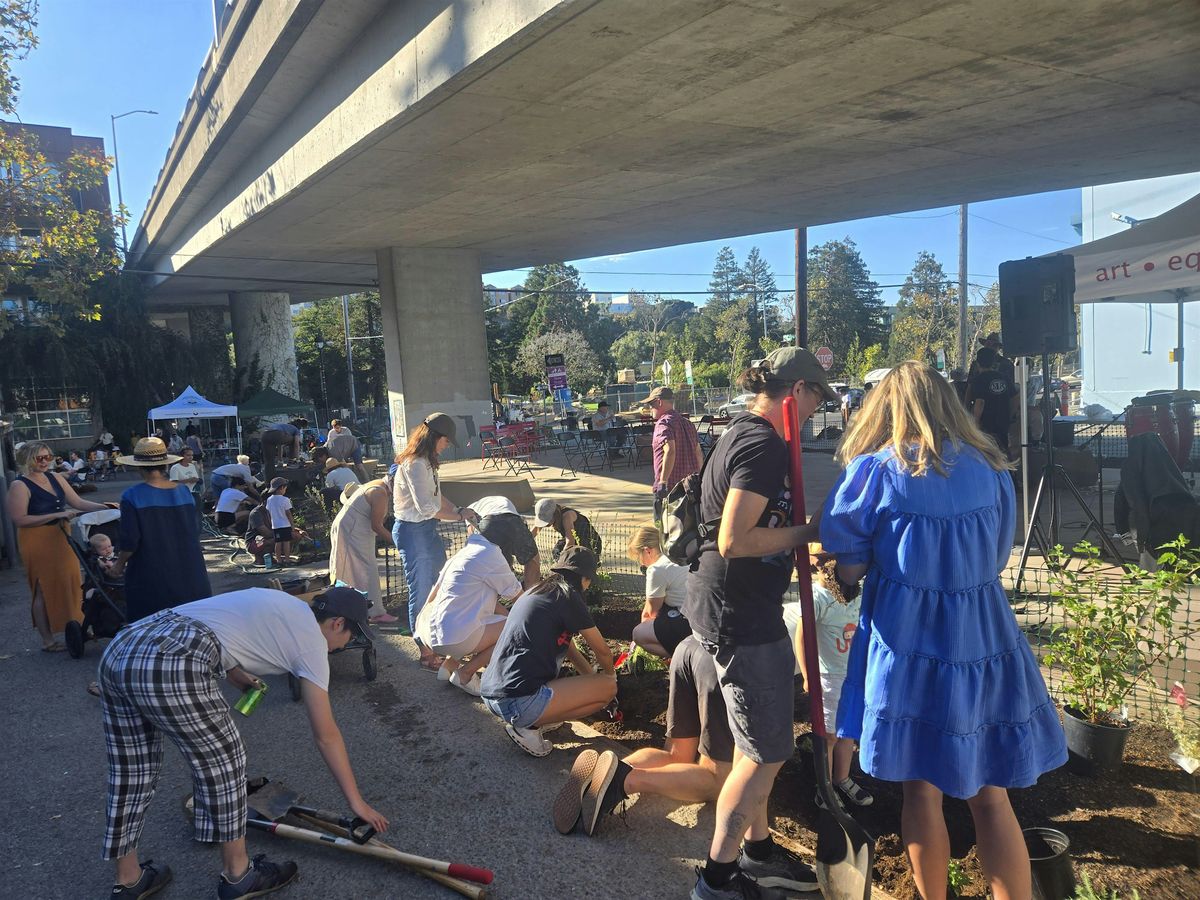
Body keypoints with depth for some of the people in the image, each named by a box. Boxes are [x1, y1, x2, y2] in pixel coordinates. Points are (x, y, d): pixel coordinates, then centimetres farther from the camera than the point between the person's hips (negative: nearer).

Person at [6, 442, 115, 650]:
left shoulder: (55, 478, 7)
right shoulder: (20, 486, -12)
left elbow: (78, 503, 8)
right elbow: (19, 519, -20)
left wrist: (104, 507, -6)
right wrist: (57, 515, -23)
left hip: (61, 538, 7)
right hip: (38, 542, -7)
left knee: (70, 582, 13)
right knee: (44, 588, 1)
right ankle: (48, 640, 12)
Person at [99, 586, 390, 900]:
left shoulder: (279, 604, 27)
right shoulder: (311, 638, 6)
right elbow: (326, 736, 9)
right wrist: (357, 802, 16)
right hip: (170, 667, -9)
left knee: (130, 772, 21)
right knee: (222, 761, 11)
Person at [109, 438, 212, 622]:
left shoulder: (132, 497, -12)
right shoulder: (184, 492, -1)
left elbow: (130, 541, -12)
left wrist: (119, 565, 6)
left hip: (151, 577, -3)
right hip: (188, 572, 4)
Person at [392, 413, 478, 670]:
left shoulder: (424, 462, 11)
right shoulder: (414, 464, -21)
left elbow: (436, 496, 15)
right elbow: (427, 508, -23)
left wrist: (459, 510, 3)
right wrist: (459, 516, -14)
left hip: (426, 529, 11)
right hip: (413, 532, -11)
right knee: (421, 592, 0)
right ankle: (427, 655, 11)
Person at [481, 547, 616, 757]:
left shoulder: (535, 591, 19)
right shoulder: (568, 596, -4)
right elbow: (603, 651, 7)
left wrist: (592, 676, 40)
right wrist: (609, 673, 29)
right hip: (518, 702, -9)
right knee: (608, 687, 3)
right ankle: (530, 726, -2)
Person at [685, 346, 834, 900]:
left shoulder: (741, 431, 12)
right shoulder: (763, 444, -20)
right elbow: (734, 540, -28)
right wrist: (808, 532, -17)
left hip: (739, 607, 11)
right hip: (739, 615, -11)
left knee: (758, 744, 23)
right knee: (766, 753, 3)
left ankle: (756, 850, 40)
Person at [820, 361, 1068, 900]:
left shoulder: (875, 470, -9)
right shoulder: (989, 467, 3)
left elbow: (849, 568, -6)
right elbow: (997, 557, 13)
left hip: (910, 646, -3)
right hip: (986, 642, 3)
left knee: (922, 789, 13)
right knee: (991, 795, 13)